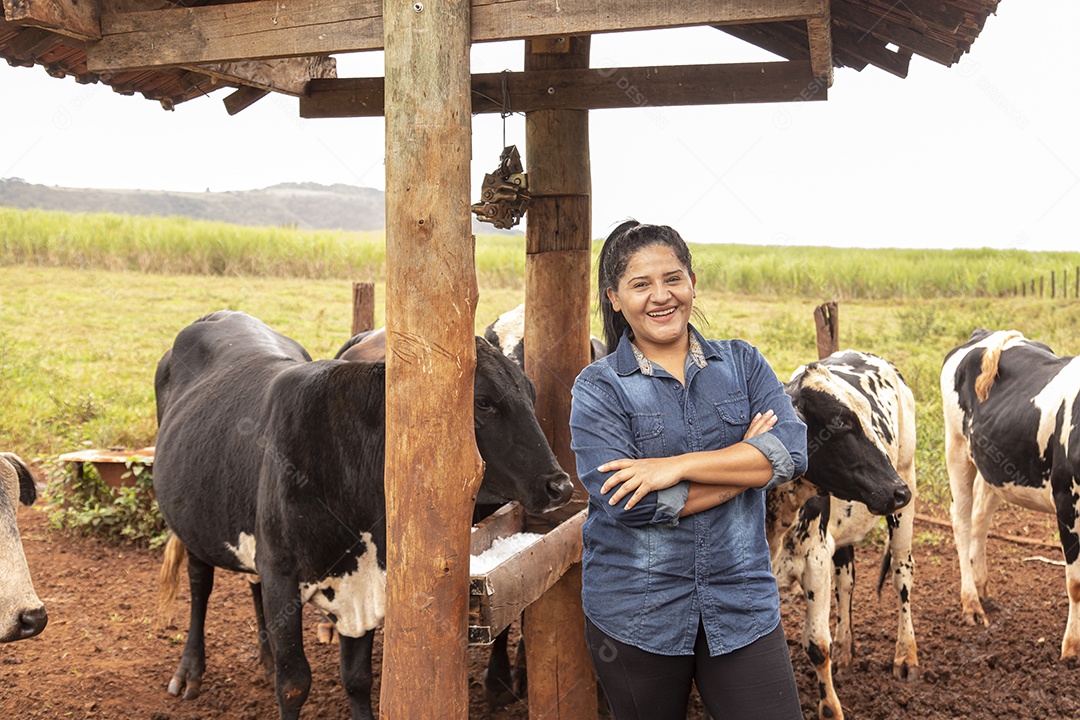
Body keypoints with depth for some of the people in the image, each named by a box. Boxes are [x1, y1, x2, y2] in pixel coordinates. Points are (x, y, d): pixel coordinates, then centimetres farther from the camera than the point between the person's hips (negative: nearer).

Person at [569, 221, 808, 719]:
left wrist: (678, 465, -20)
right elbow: (628, 504, -17)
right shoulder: (598, 388, -4)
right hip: (634, 615, -1)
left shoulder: (742, 364, 5)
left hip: (742, 605, 2)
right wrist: (743, 462, -13)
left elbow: (791, 450, -12)